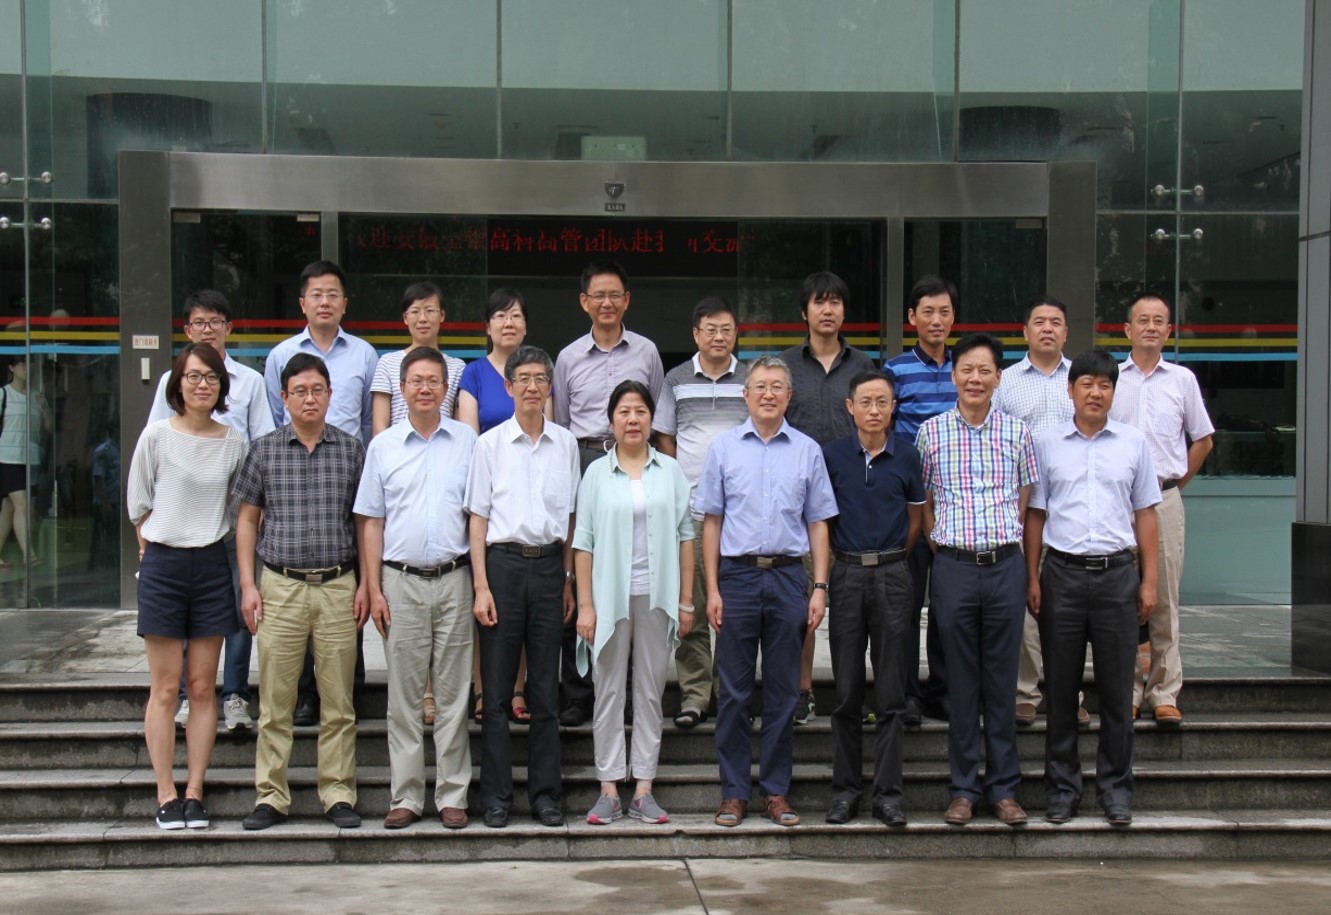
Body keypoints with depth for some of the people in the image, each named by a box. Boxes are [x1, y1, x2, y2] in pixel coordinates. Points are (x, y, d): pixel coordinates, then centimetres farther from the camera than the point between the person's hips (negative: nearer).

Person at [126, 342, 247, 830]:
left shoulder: (234, 442, 3)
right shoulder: (157, 436, -4)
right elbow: (138, 504, 5)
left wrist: (207, 541, 8)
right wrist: (157, 554, 5)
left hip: (211, 566, 2)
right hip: (163, 565, -2)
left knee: (203, 687, 5)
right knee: (165, 689, 1)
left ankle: (195, 794, 11)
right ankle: (166, 795, 7)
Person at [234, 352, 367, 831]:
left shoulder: (352, 450, 6)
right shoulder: (264, 450, 6)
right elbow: (248, 520, 10)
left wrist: (365, 584, 3)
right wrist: (248, 585, 1)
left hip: (338, 586, 0)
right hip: (280, 586, 0)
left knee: (338, 702, 3)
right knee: (274, 702, 2)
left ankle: (339, 795, 11)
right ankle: (271, 796, 11)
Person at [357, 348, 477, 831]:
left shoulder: (467, 441, 6)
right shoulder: (383, 446, 8)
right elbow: (371, 522, 8)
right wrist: (374, 589, 1)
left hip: (454, 578, -1)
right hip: (401, 581, 1)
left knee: (453, 694, 3)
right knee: (404, 695, 4)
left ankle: (452, 795, 10)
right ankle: (406, 796, 11)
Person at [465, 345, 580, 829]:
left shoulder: (566, 443, 8)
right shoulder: (491, 443, 1)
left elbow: (570, 515, 13)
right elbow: (478, 517, 1)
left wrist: (569, 579, 9)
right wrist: (481, 585, -6)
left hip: (549, 565, 2)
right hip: (504, 562, -2)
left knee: (546, 687, 7)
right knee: (497, 688, 1)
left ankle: (546, 793, 14)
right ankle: (496, 796, 9)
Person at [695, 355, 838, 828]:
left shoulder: (808, 450, 7)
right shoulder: (724, 448, 6)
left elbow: (818, 522, 9)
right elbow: (711, 522, 6)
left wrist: (820, 586, 0)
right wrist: (712, 589, -1)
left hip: (788, 577, 1)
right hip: (737, 575, -1)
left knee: (784, 691, 5)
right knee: (733, 690, 2)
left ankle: (776, 789, 14)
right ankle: (734, 791, 10)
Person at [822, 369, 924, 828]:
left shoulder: (906, 456, 3)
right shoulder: (832, 455, 2)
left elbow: (916, 518, 14)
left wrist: (888, 560, 9)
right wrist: (844, 561, 7)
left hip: (892, 576, 0)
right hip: (846, 575, 0)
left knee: (891, 694, 2)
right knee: (846, 692, 4)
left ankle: (887, 792, 7)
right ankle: (845, 789, 13)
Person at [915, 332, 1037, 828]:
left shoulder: (1017, 431, 5)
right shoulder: (931, 431, 3)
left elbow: (1025, 500, 11)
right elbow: (923, 501, 8)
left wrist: (1005, 542, 4)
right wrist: (945, 550, 2)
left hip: (1005, 564, 1)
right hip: (954, 565, -1)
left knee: (1002, 680, 6)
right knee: (961, 681, 5)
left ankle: (1004, 787, 15)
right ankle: (964, 788, 14)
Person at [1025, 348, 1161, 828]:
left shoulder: (1134, 443, 6)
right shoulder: (1047, 444, 4)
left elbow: (1145, 515, 9)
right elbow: (1034, 514, 6)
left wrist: (1149, 580, 4)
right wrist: (1032, 579, 1)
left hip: (1117, 573, 0)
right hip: (1063, 572, 0)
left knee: (1117, 688, 5)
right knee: (1061, 688, 5)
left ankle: (1115, 787, 16)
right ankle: (1062, 787, 16)